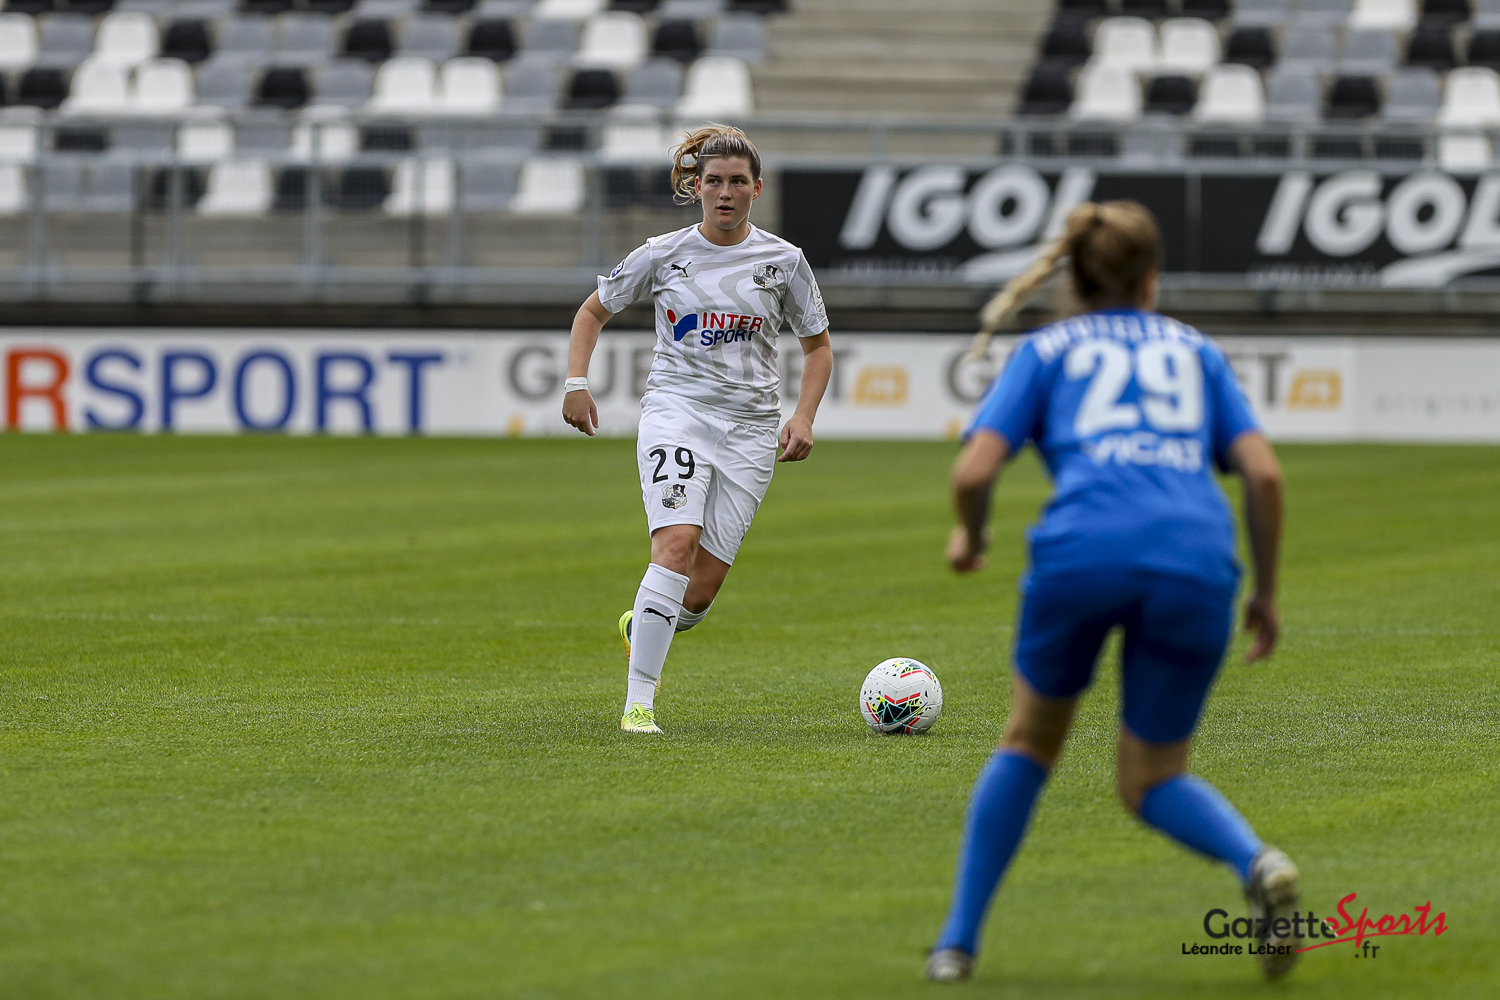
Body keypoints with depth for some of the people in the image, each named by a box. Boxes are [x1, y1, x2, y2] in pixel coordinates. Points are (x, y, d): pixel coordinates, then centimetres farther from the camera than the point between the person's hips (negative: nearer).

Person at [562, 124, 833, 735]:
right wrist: (576, 382, 0)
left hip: (750, 428, 2)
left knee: (701, 589, -2)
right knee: (677, 541, -26)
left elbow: (817, 346, 14)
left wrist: (803, 417, -1)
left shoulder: (782, 261, 4)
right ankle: (638, 701, -25)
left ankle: (638, 627, 34)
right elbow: (593, 312, 14)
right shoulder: (663, 255, 2)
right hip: (676, 408, -2)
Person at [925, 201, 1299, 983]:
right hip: (1195, 561, 1)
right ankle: (1258, 865, -16)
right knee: (1151, 780, 16)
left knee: (1030, 740, 24)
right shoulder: (1196, 352, 27)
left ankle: (959, 940, 17)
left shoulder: (1045, 351, 21)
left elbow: (973, 473, 8)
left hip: (1082, 546, -1)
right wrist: (1265, 592, 22)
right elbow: (1263, 473, 14)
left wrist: (969, 535, 29)